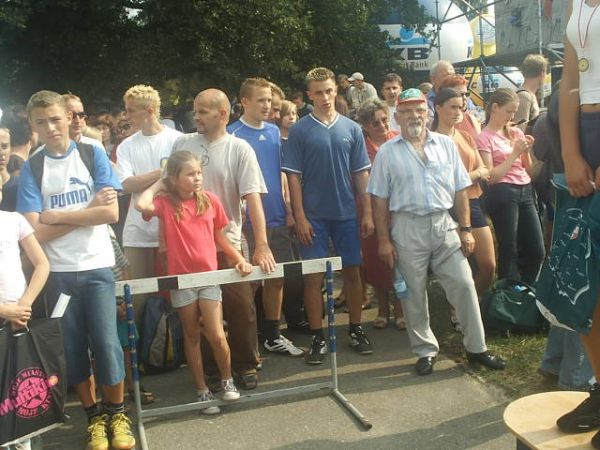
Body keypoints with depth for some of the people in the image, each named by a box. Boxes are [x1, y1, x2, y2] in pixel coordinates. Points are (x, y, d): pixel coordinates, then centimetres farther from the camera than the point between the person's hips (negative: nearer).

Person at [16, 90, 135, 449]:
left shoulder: (93, 155, -1)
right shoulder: (31, 168, 1)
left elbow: (111, 213, -9)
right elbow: (36, 232, -8)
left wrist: (58, 216, -9)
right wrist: (87, 211, -11)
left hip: (97, 267, -1)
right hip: (58, 272, 2)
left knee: (106, 343, -2)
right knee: (73, 347, 8)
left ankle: (118, 413, 18)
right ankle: (94, 416, 25)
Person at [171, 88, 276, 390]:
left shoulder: (239, 149, -5)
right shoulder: (181, 144, 5)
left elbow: (253, 198, -12)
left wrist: (262, 245, -19)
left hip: (226, 242, -2)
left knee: (240, 307, 1)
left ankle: (245, 365, 21)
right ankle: (210, 369, 24)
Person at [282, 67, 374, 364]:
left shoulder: (351, 129, 5)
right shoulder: (299, 131, -1)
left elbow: (361, 174, 6)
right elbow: (293, 176, -3)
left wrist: (367, 213, 1)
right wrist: (300, 217, -9)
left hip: (347, 214, 2)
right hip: (314, 216, -2)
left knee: (352, 272, 9)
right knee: (313, 277, 1)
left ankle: (356, 330, 23)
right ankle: (317, 337, 12)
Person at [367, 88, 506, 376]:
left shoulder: (446, 144, 8)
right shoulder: (387, 152, 1)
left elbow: (460, 190, 8)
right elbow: (379, 200, 0)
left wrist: (465, 229, 3)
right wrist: (384, 240, -4)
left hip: (444, 224, 2)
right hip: (407, 228, -2)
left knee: (463, 285, 1)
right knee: (414, 294, 6)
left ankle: (476, 348, 16)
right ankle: (425, 351, 21)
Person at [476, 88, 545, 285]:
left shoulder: (516, 132, 13)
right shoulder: (484, 138, -3)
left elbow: (528, 169, 17)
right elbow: (491, 177, -10)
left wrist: (526, 151, -1)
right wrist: (514, 153, -10)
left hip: (525, 191, 6)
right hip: (503, 194, -6)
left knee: (537, 250, 7)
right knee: (509, 252, 1)